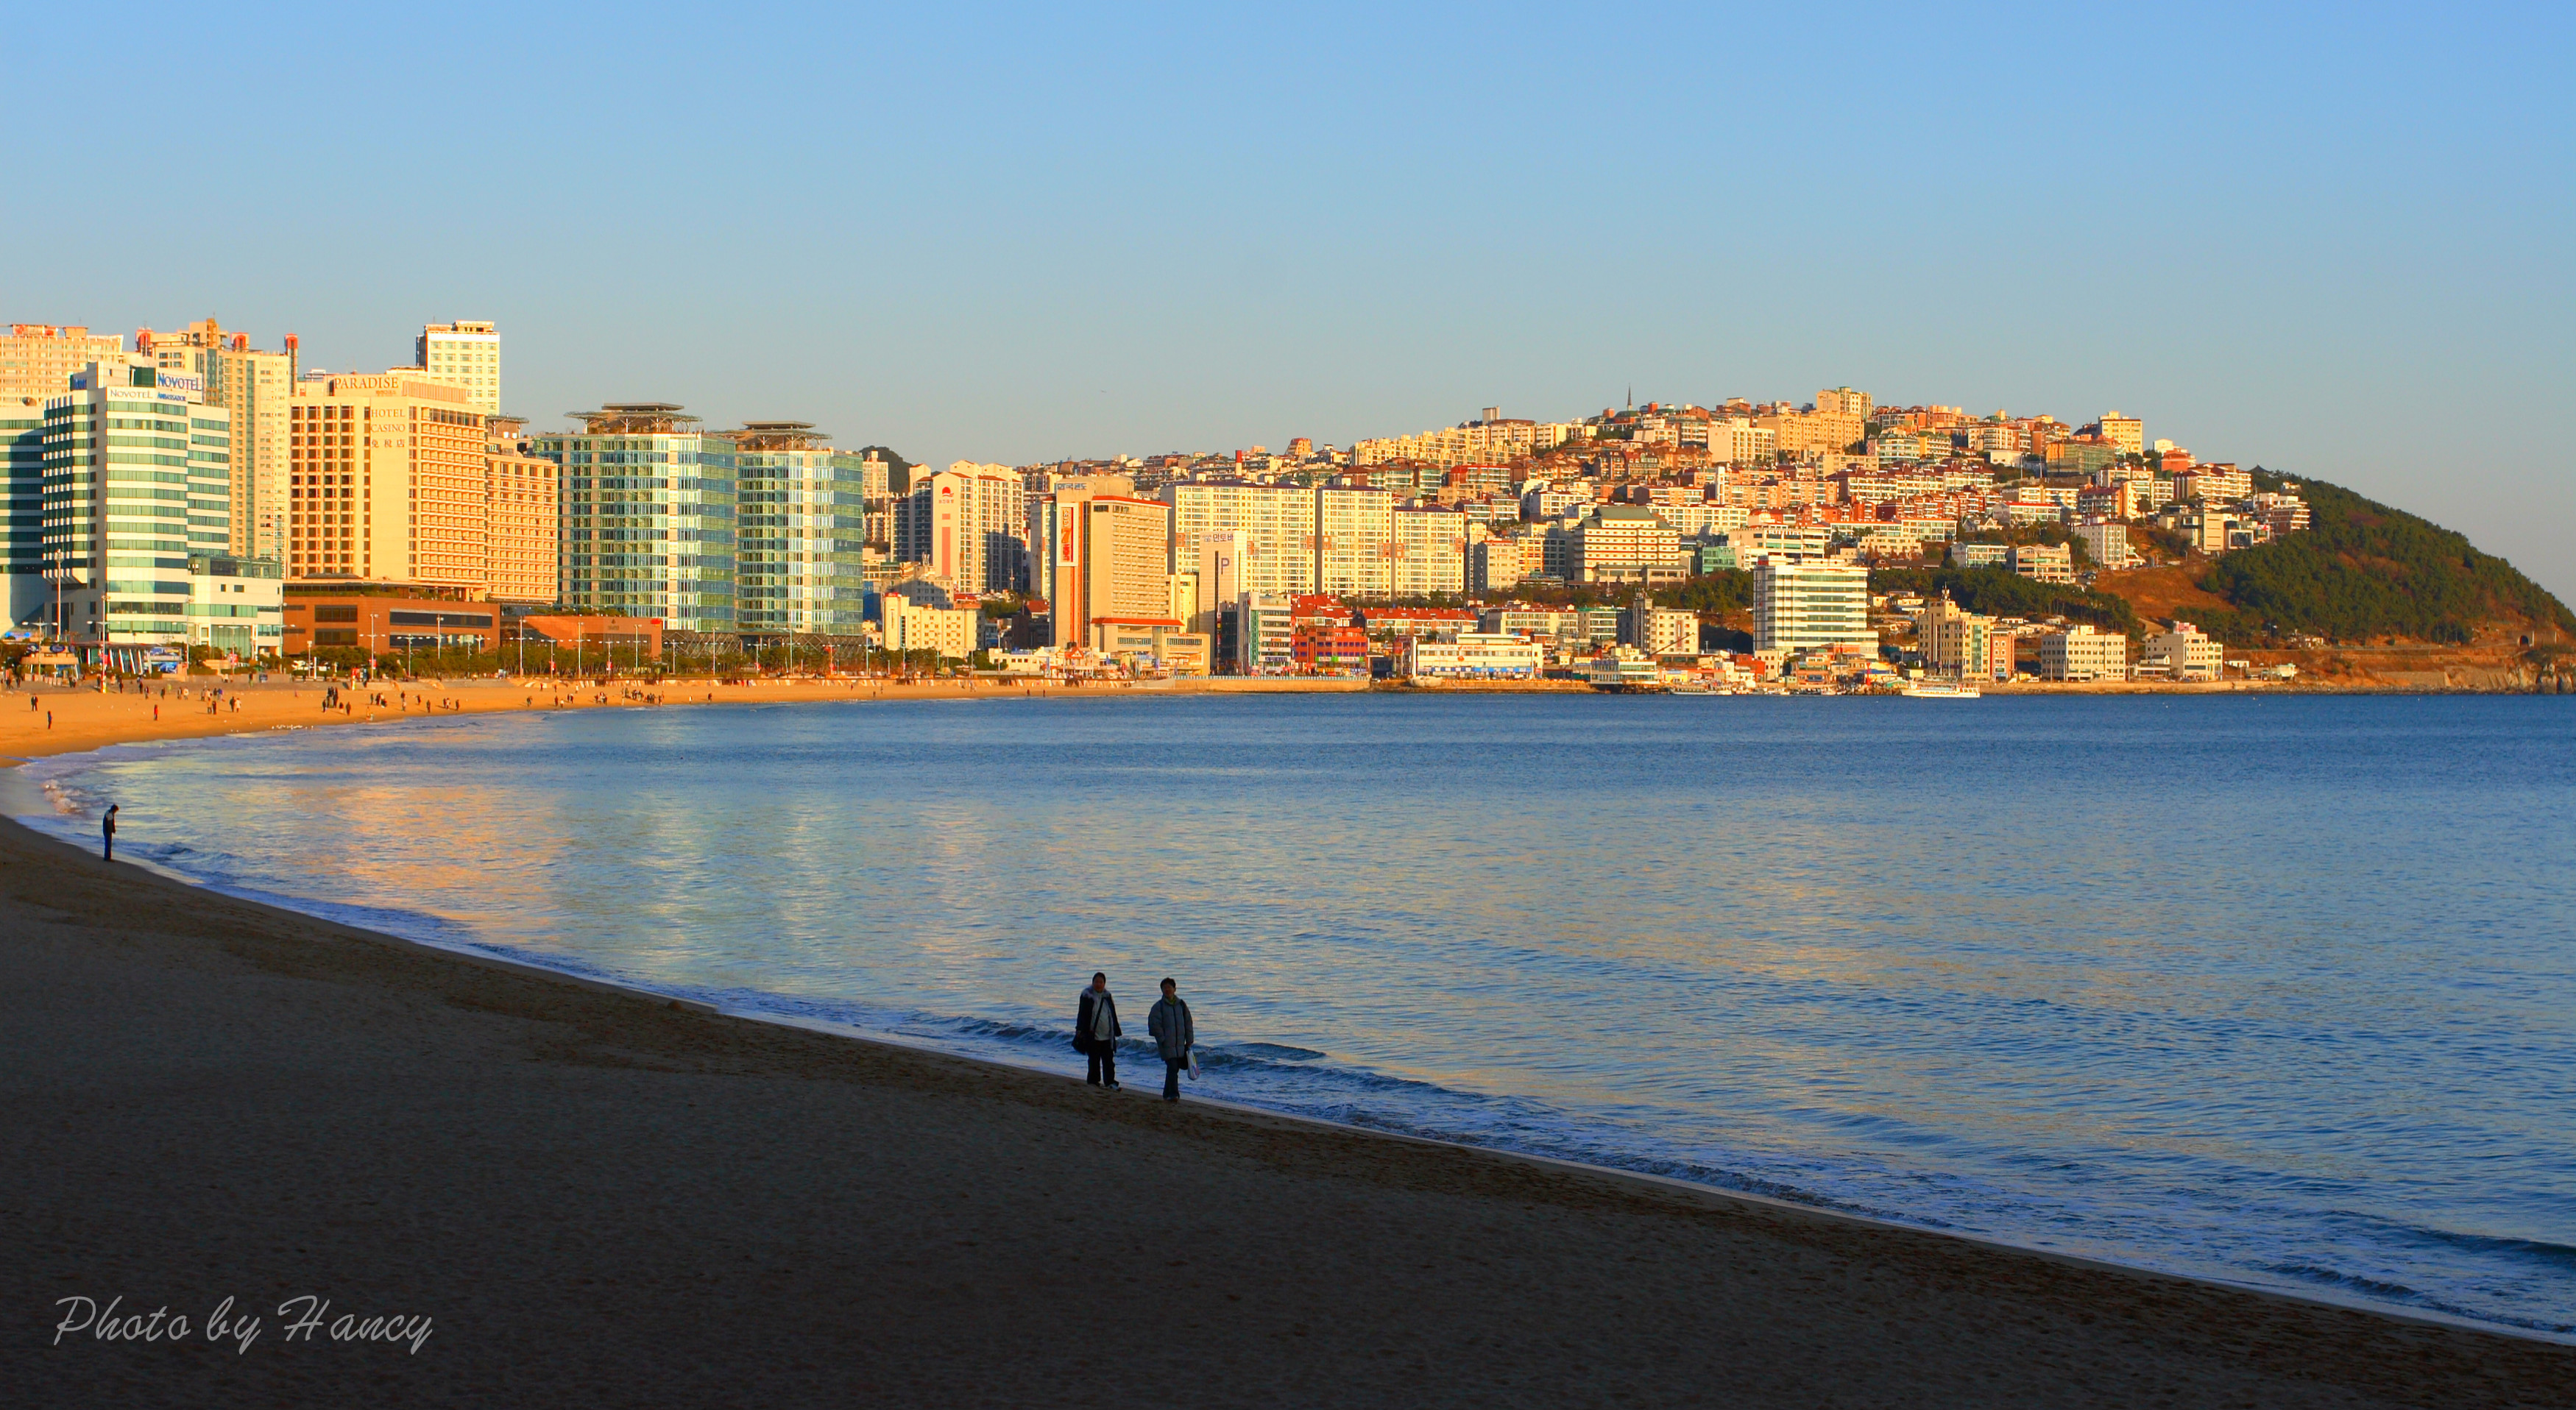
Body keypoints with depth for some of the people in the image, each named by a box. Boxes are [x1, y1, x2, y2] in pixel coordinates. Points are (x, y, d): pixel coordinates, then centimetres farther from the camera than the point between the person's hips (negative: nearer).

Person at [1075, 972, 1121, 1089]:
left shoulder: (1107, 996, 11)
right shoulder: (1087, 996, -2)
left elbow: (1113, 1015, 18)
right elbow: (1082, 1014, -5)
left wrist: (1115, 1031, 19)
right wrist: (1080, 1030, -14)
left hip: (1107, 1036, 3)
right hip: (1093, 1035, -3)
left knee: (1109, 1061, -1)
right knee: (1094, 1061, 5)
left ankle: (1110, 1082, -1)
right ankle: (1093, 1080, 15)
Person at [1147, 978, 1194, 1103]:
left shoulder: (1182, 1005, 10)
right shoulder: (1158, 1007, -2)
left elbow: (1188, 1024, 15)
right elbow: (1154, 1024, -6)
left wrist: (1189, 1041, 11)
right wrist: (1162, 1039, -11)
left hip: (1180, 1045, 5)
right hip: (1167, 1045, -4)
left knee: (1174, 1069, 8)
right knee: (1172, 1068, -14)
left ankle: (1168, 1094, 20)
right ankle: (1173, 1094, -14)